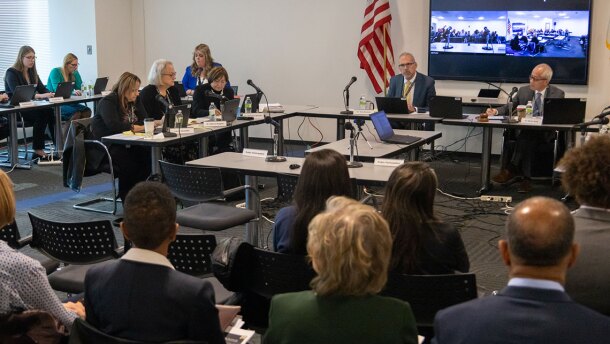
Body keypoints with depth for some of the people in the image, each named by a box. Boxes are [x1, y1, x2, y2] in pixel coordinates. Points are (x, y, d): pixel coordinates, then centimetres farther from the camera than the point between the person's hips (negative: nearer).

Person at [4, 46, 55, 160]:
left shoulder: (32, 73, 16)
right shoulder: (12, 73, -7)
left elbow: (43, 89, 11)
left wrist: (51, 94, -14)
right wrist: (40, 96, -31)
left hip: (29, 107, 6)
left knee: (50, 111, -26)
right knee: (42, 113, -33)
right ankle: (38, 151, -30)